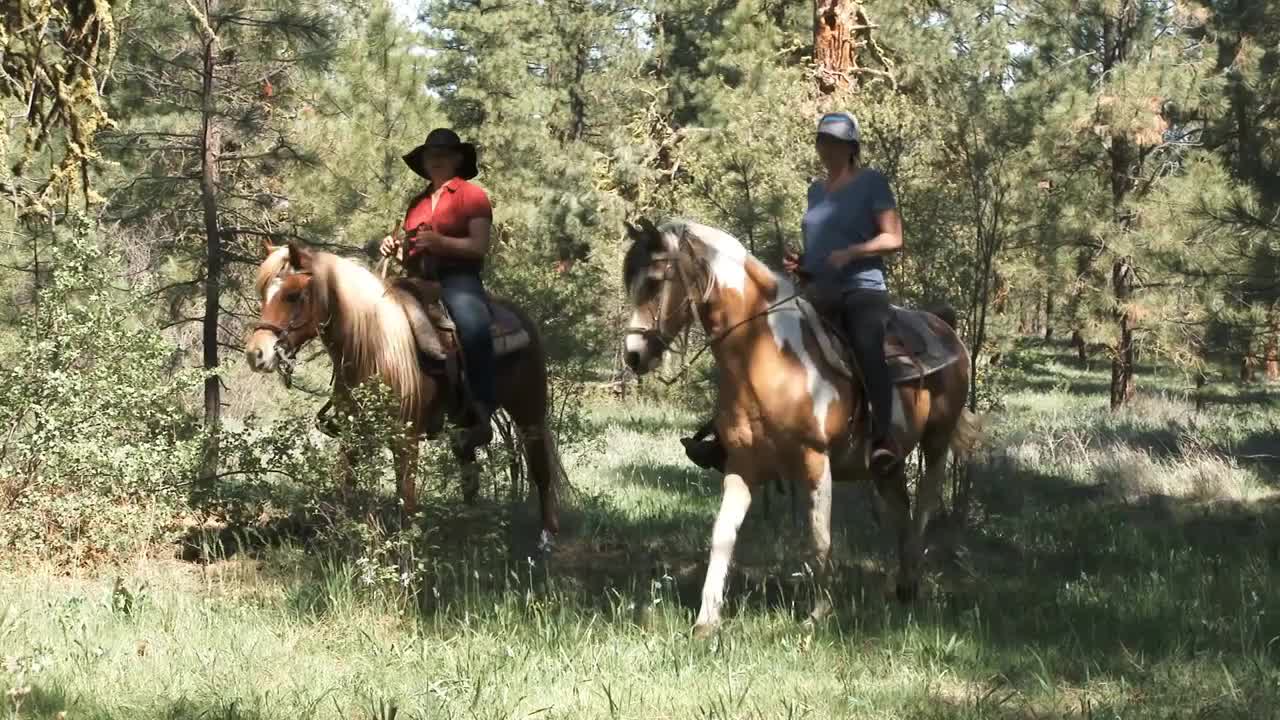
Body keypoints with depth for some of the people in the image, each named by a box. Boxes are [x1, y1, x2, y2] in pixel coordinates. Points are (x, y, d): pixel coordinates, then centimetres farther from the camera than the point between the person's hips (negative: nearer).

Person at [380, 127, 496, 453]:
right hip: (418, 281, 7)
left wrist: (440, 242, -20)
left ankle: (481, 413, -35)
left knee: (474, 328, -36)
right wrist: (394, 249, 3)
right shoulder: (418, 203, 20)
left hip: (459, 278, -7)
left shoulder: (472, 195, 3)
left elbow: (480, 246, -8)